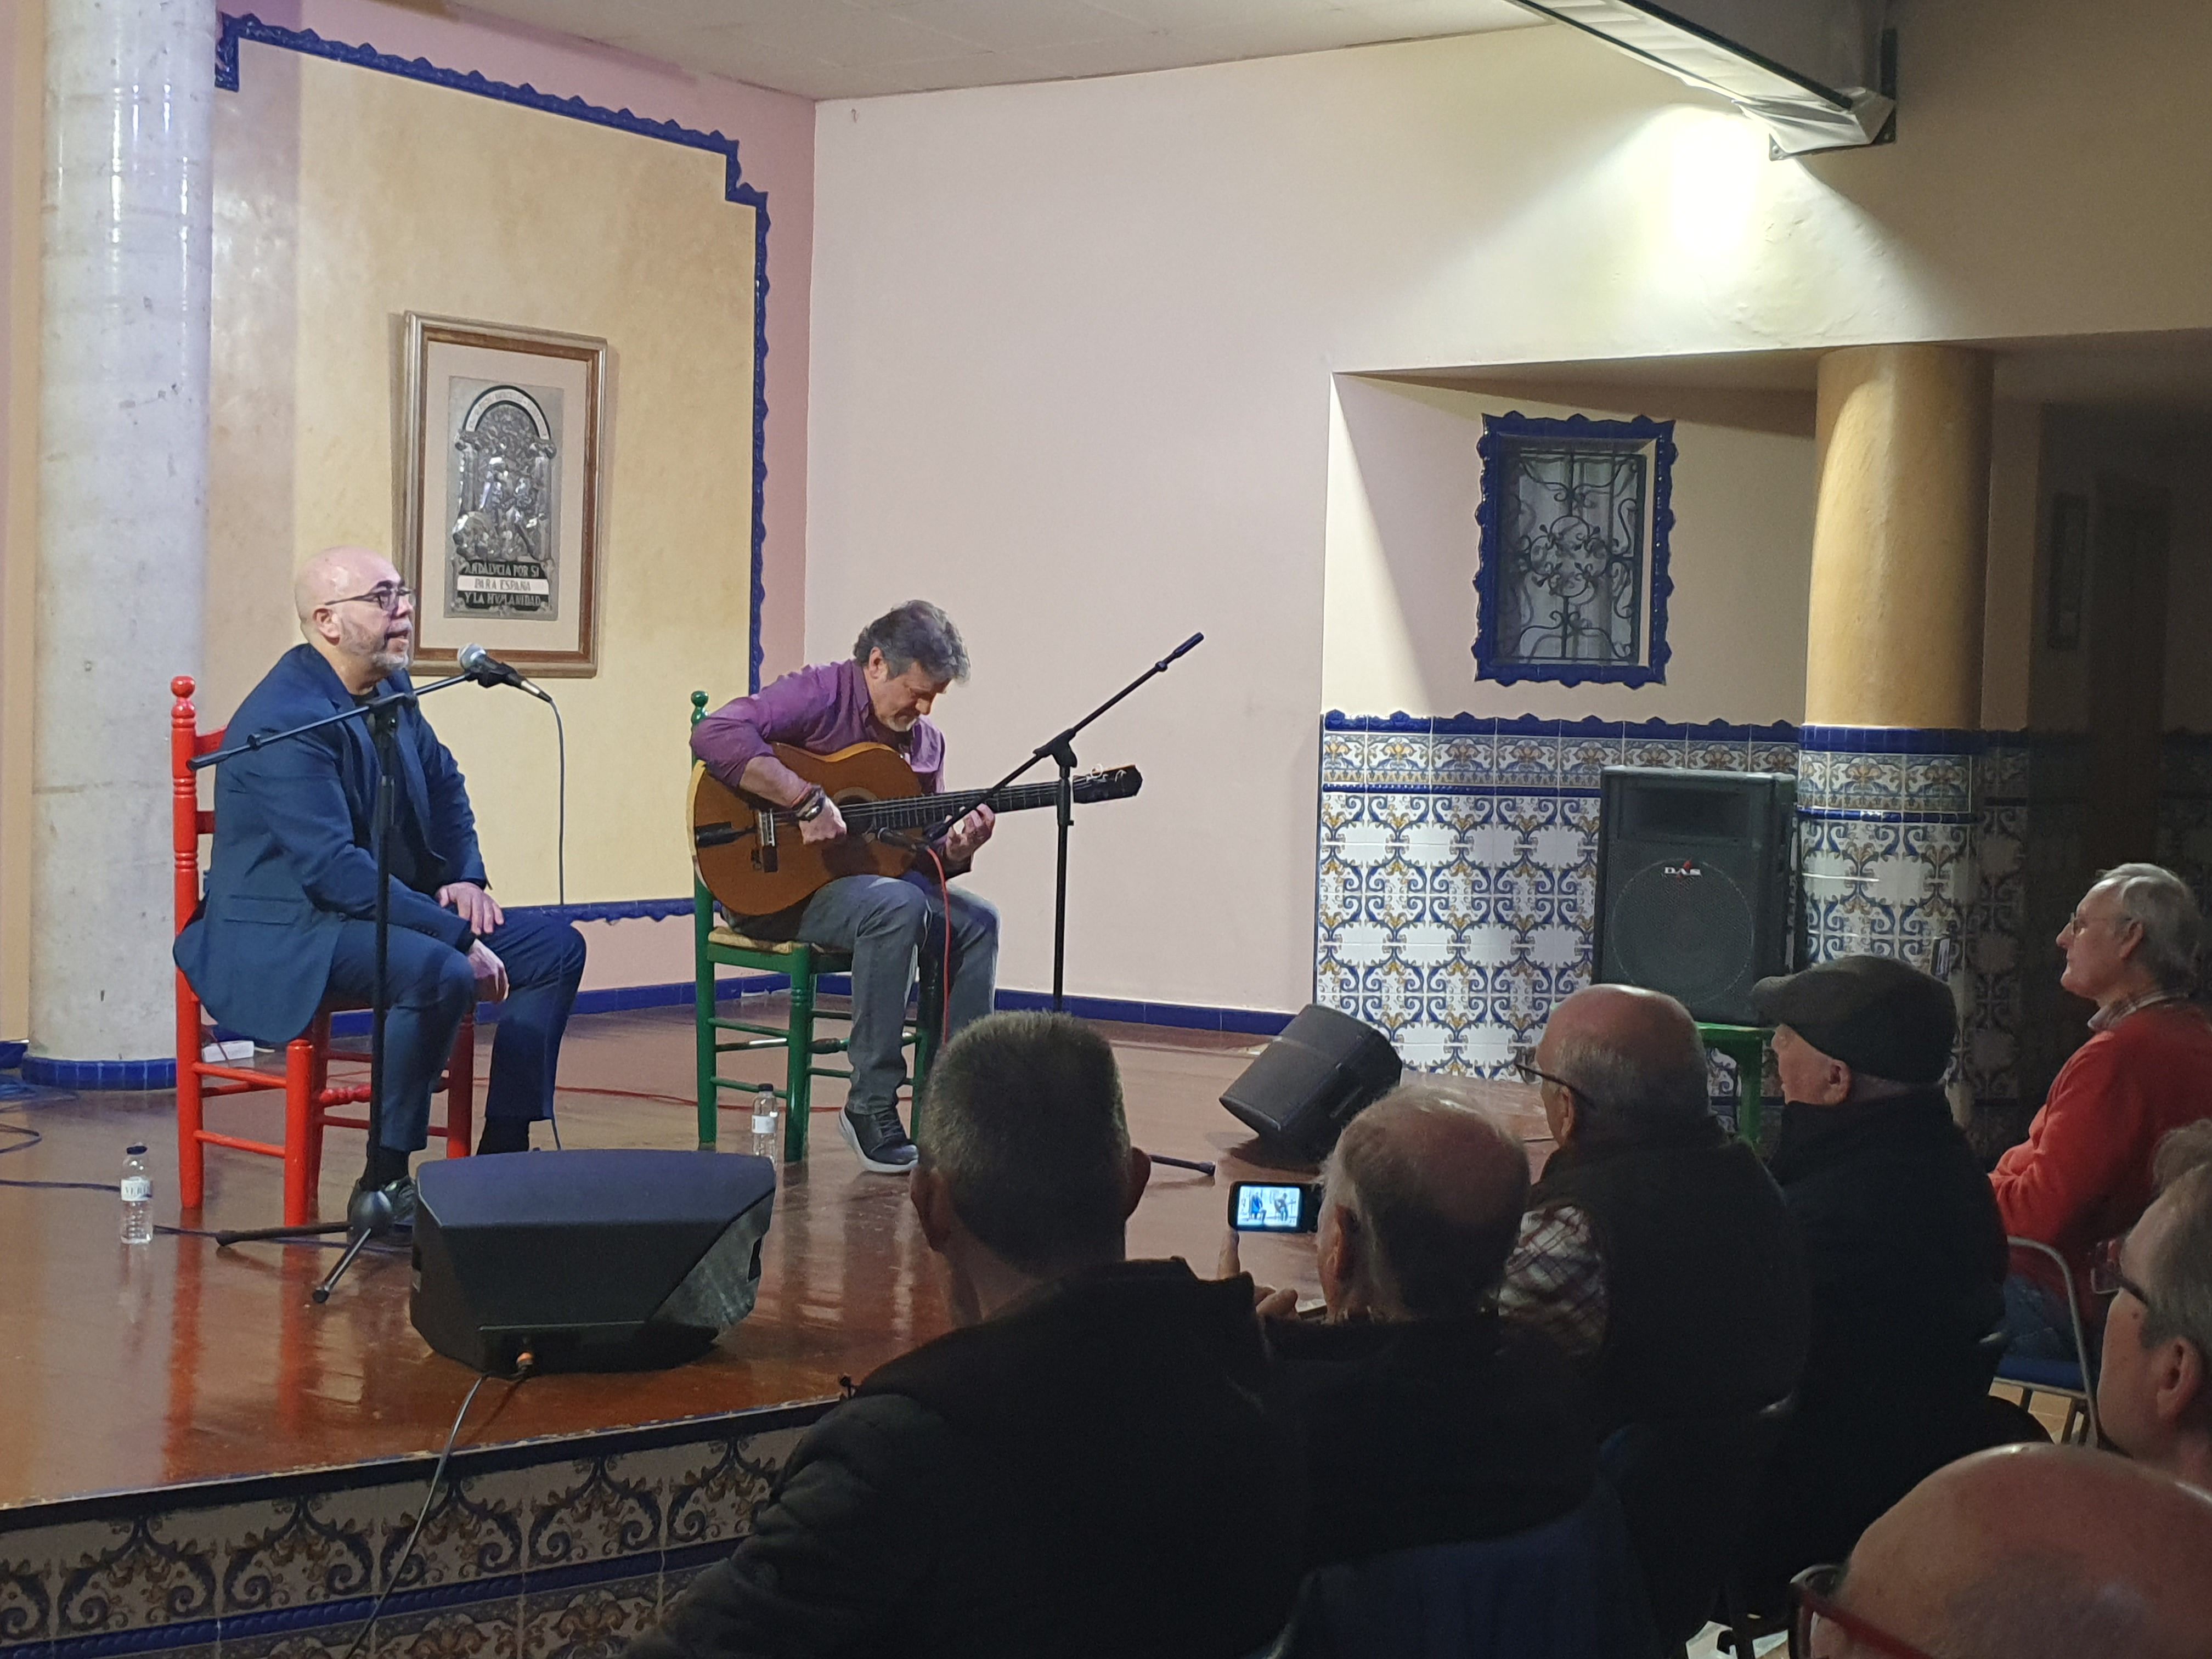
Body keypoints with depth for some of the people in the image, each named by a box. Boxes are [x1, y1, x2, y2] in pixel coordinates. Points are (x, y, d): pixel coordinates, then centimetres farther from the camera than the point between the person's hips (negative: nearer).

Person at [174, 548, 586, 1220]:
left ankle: (502, 1157, 5)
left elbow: (444, 784, 23)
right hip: (282, 937, -10)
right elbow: (334, 869, -29)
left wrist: (465, 876, 4)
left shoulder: (390, 688, 7)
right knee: (439, 974, -36)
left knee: (556, 949, 3)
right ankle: (385, 1183, -23)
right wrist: (456, 936, -29)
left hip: (383, 910, 10)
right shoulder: (287, 721, -22)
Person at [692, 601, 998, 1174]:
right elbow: (714, 735, -31)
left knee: (976, 921, -9)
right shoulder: (818, 696, -14)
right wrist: (806, 800, -33)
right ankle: (871, 1108, -24)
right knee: (897, 906, -32)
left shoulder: (925, 742, 11)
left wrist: (955, 850, -9)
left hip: (866, 876, 8)